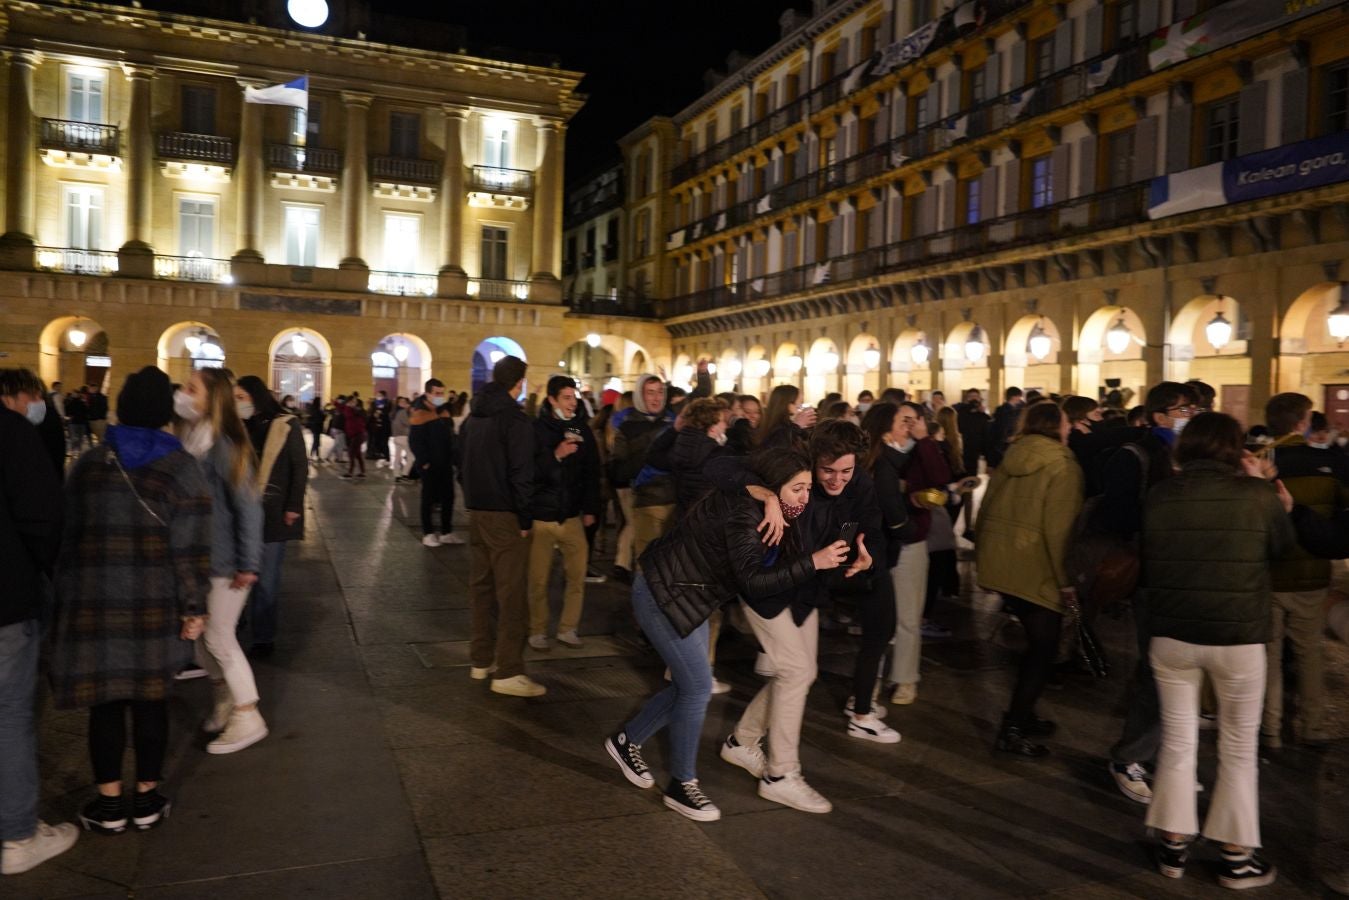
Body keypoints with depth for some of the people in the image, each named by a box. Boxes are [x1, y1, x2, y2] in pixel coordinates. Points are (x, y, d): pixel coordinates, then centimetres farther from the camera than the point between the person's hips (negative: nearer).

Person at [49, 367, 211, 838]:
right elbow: (191, 550, -11)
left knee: (106, 700, 10)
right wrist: (195, 606, -4)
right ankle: (147, 799, 20)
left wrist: (67, 594, 13)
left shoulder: (87, 464, 3)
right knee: (150, 699, 9)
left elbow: (66, 534, 6)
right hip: (154, 606, -2)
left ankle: (109, 803, 19)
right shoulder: (182, 469, -6)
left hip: (93, 601, 2)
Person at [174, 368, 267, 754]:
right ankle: (224, 699, 35)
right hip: (195, 558, 7)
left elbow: (248, 506, -18)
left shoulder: (224, 447, -19)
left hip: (224, 560, -7)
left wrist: (248, 564, -18)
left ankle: (248, 718, 15)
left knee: (219, 638, 1)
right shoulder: (187, 441, 3)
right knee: (197, 633, 15)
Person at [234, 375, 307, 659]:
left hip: (272, 511, -4)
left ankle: (263, 637, 10)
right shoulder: (240, 426, 7)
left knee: (265, 578, 2)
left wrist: (294, 506, -10)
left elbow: (300, 467, -5)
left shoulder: (285, 425, -6)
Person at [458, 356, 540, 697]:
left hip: (477, 511, 8)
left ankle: (482, 659, 22)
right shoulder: (515, 419, -14)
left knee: (482, 587, 14)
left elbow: (463, 465, 16)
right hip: (504, 515, -8)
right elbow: (520, 473, -19)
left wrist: (471, 499, 18)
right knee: (512, 593, -5)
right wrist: (525, 518, -12)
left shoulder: (473, 417, 12)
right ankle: (507, 672, -5)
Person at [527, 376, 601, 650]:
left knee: (577, 574, 2)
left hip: (572, 515, 3)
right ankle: (537, 631, 18)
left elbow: (592, 471, 9)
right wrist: (556, 455, -23)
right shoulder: (536, 429, -7)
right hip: (541, 515, -3)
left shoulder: (582, 428, 5)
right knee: (539, 579, 3)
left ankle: (567, 628, 17)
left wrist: (590, 509, 8)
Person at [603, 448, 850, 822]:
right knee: (698, 686, -6)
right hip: (661, 594, -10)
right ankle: (682, 785, 9)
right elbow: (753, 581, -35)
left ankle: (626, 741, 32)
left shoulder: (761, 511, 1)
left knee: (689, 685, 14)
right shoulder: (742, 512, -28)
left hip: (690, 598, 10)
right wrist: (812, 563, -36)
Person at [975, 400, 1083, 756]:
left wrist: (984, 555, 23)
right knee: (1042, 650, 3)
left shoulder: (1011, 459, 10)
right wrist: (1066, 579, -15)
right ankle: (1012, 731, 3)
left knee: (1036, 644, 21)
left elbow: (986, 511, 13)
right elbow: (1059, 527, -19)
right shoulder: (1062, 465, -11)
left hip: (999, 564, 7)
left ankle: (1023, 716, 28)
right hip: (1037, 571, -7)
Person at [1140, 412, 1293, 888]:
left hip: (1171, 634, 2)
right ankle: (1236, 856, 23)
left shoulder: (1159, 495, -5)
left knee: (1177, 742, 14)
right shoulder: (1256, 494, -11)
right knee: (1239, 750, 14)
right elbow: (1284, 546, 7)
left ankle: (1174, 846, 23)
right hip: (1239, 637, -2)